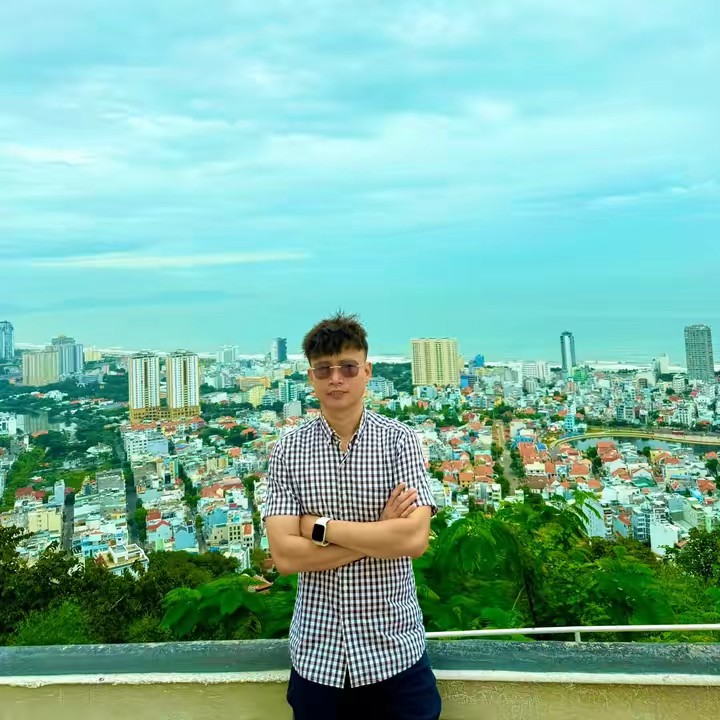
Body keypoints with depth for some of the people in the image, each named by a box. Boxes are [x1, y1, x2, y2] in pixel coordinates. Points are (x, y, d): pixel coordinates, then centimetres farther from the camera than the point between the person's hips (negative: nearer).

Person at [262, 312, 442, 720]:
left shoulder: (400, 440, -7)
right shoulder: (288, 451, -4)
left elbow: (414, 539, -17)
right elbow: (285, 556, -11)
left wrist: (321, 527, -14)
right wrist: (381, 530, -15)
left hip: (395, 651, -1)